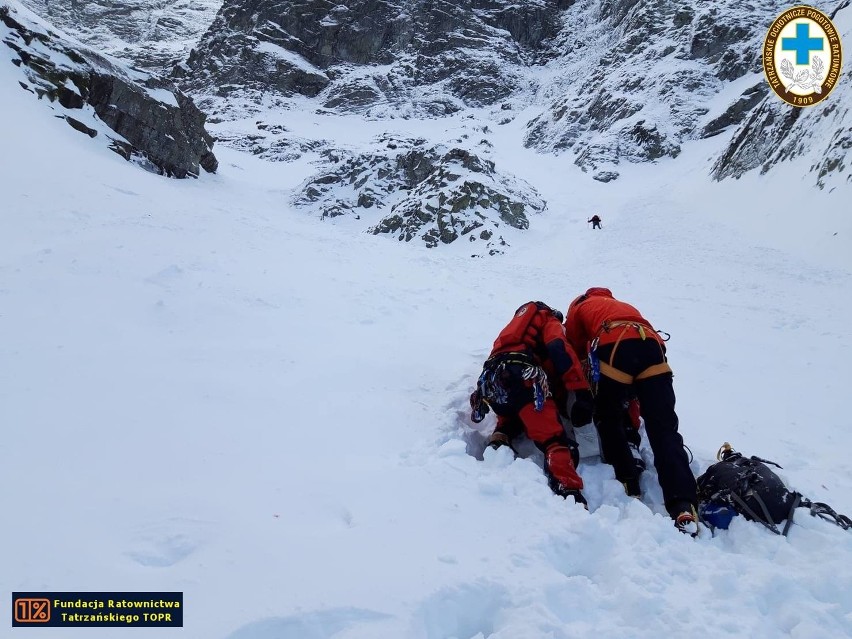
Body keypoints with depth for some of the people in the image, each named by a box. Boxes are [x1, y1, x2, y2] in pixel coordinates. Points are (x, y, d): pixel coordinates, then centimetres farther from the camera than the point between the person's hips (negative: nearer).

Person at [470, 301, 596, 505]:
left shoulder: (516, 324, 43)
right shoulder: (550, 321, 21)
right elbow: (560, 349, 0)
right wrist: (583, 394, -8)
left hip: (490, 377, 7)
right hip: (522, 374, -7)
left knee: (512, 416, 37)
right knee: (554, 440, -14)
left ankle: (498, 444, 11)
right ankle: (569, 492, -35)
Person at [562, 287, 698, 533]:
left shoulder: (579, 306, 31)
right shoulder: (624, 305, 43)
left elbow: (574, 348, 21)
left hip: (614, 347, -3)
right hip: (652, 346, 4)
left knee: (608, 421, 18)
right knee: (664, 429, -2)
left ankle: (628, 487, 13)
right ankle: (684, 505, -15)